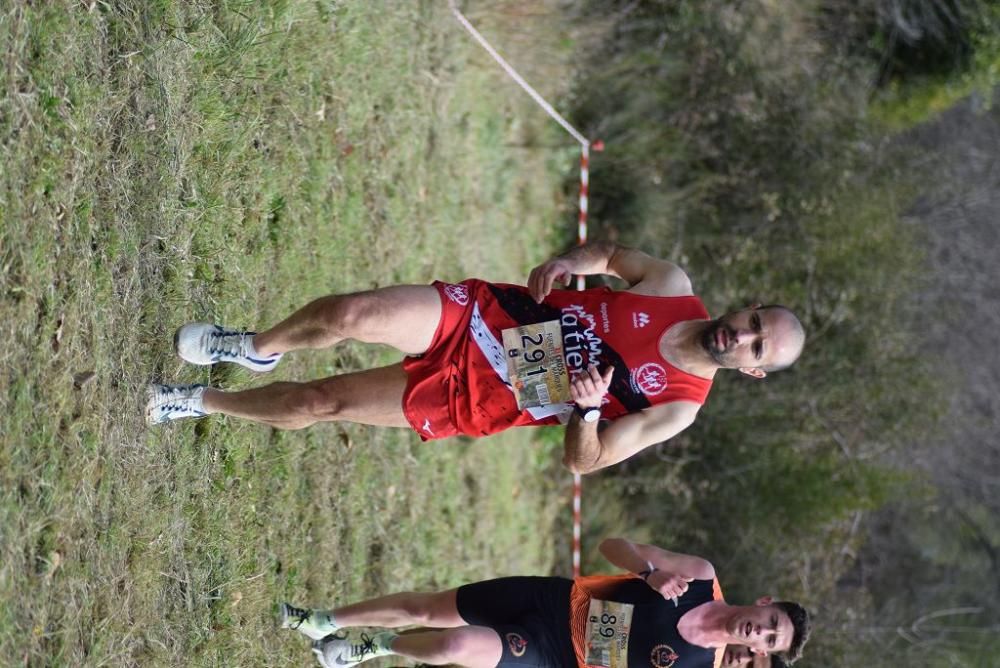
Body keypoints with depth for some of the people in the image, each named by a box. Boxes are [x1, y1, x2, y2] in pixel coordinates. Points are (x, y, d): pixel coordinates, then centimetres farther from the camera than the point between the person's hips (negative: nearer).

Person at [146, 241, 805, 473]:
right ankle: (253, 349, 19)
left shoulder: (678, 407, -13)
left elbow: (585, 461, -9)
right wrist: (567, 262, -5)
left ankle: (200, 401, 19)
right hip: (479, 317, 2)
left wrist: (588, 408, -29)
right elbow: (613, 253, 15)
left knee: (322, 401, -7)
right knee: (346, 315, -16)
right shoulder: (673, 286, -5)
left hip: (465, 398, -2)